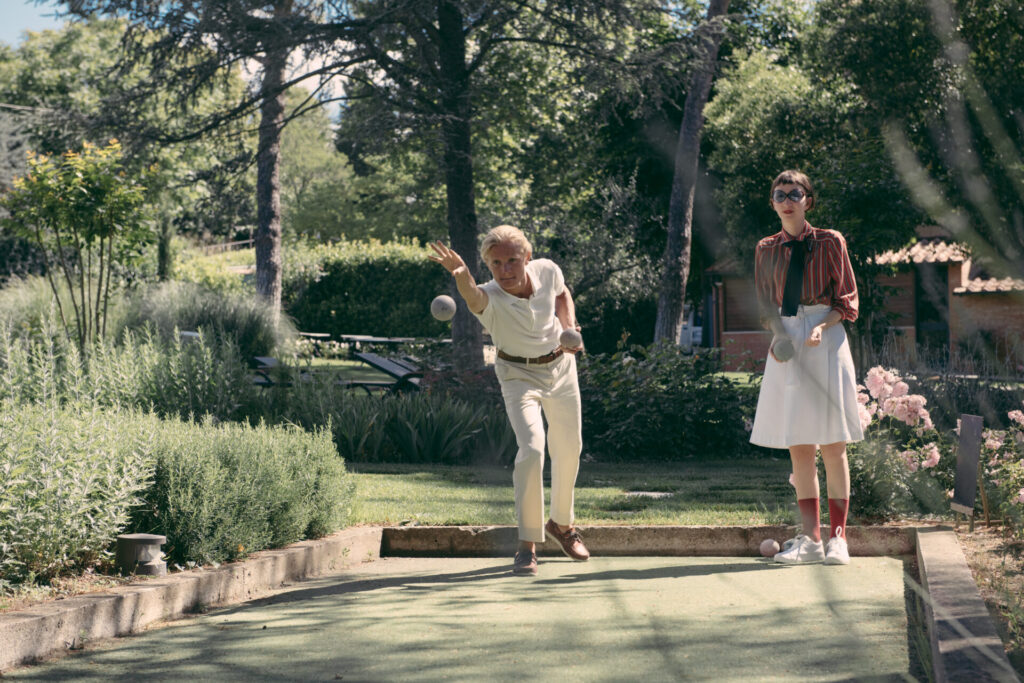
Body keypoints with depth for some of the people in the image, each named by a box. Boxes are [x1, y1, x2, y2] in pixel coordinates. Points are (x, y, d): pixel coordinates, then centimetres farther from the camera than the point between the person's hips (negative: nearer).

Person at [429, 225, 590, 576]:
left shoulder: (547, 271, -17)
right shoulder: (490, 297, -30)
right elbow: (474, 298, -57)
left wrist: (569, 326, -8)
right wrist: (462, 276, -78)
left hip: (560, 366, 4)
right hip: (519, 375, -4)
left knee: (569, 450, 15)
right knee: (531, 449, -24)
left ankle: (562, 523, 41)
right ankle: (527, 544, -14)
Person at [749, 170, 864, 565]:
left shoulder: (829, 243, 3)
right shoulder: (766, 250, 12)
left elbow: (847, 300, 2)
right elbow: (765, 305, 14)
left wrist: (821, 327, -16)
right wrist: (776, 336, -5)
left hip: (825, 341, -3)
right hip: (786, 343, 3)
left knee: (832, 446, -3)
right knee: (798, 448, 2)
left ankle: (838, 538, 0)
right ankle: (811, 538, 5)